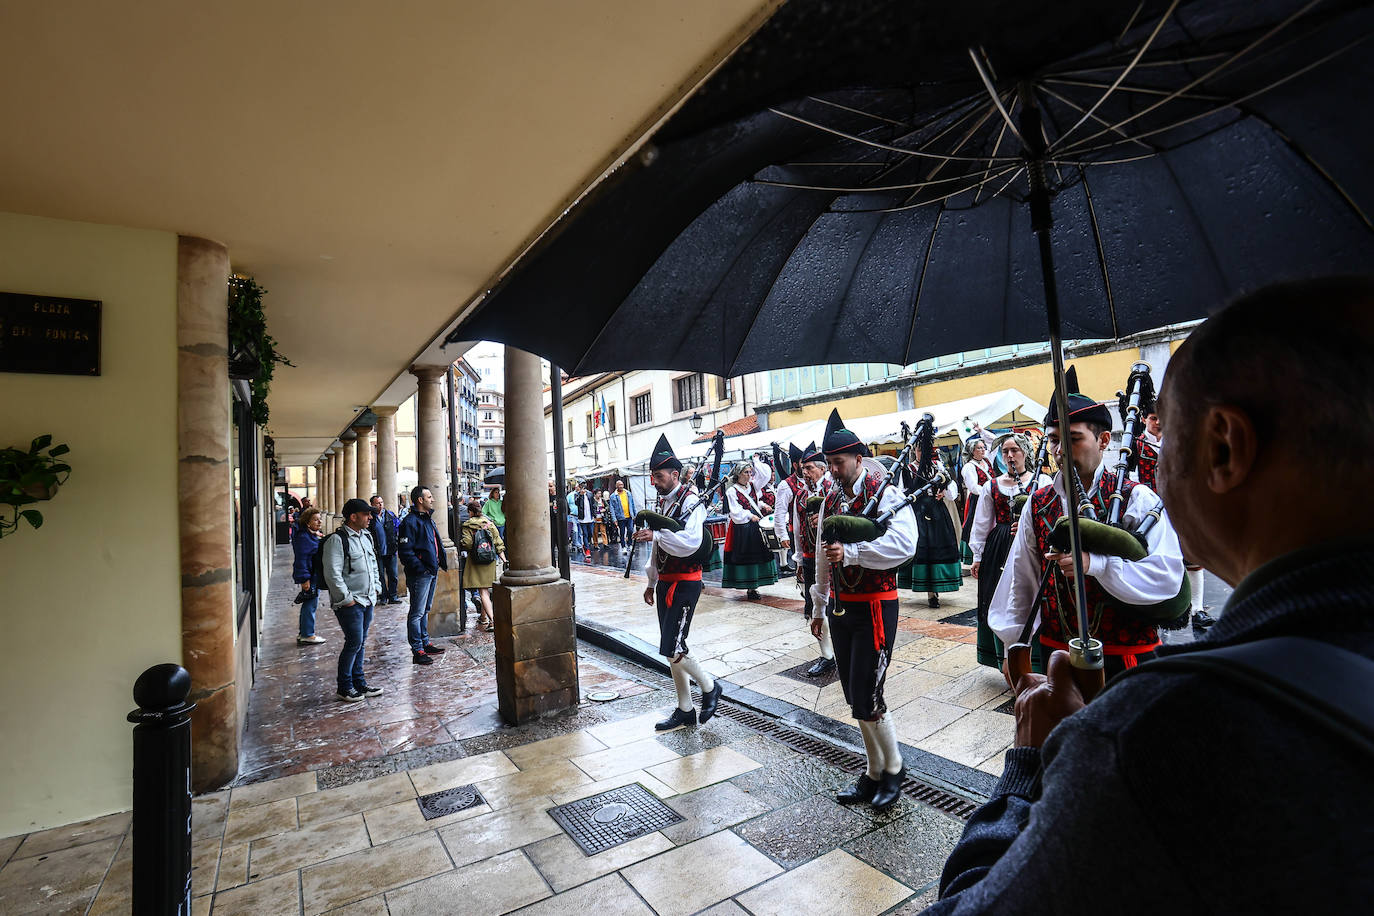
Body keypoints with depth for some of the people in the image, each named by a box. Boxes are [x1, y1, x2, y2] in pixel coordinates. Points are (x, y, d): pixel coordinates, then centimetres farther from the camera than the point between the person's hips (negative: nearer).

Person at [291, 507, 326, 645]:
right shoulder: (303, 537, -18)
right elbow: (301, 559, -21)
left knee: (309, 605, 17)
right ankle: (307, 635, 6)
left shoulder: (314, 535, 13)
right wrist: (304, 579, -23)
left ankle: (303, 632, 27)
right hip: (309, 577, -10)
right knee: (310, 604, -3)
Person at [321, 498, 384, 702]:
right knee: (354, 643, -5)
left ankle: (359, 682, 25)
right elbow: (332, 574, -19)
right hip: (350, 603, -8)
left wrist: (376, 588, 15)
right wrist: (346, 599, -17)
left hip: (368, 600, 8)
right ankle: (345, 687, 11)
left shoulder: (365, 536, 13)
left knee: (360, 642, 15)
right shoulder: (336, 540, -15)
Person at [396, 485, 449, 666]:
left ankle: (425, 643, 29)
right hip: (420, 574, -9)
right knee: (417, 612, -2)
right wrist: (420, 568, -21)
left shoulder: (428, 519, 15)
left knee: (426, 610, 18)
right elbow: (405, 551, -19)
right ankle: (417, 651, 5)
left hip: (432, 572, 10)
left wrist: (439, 562, 14)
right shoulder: (411, 521, -15)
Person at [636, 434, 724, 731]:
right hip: (665, 582, 9)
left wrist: (655, 534, -38)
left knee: (672, 649, -11)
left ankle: (709, 687, 15)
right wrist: (651, 581, 21)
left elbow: (690, 542, -28)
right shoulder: (663, 502, 14)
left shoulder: (691, 501, -13)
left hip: (685, 583, -9)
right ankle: (685, 710, 26)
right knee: (671, 650, 12)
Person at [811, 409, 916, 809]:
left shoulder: (885, 493, -11)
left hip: (874, 608, -7)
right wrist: (819, 604, 22)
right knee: (854, 699, 14)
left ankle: (894, 768, 24)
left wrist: (850, 552, -32)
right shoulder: (831, 500, 10)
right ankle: (874, 773, 33)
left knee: (866, 699, -3)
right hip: (840, 609, 7)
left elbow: (903, 544, -28)